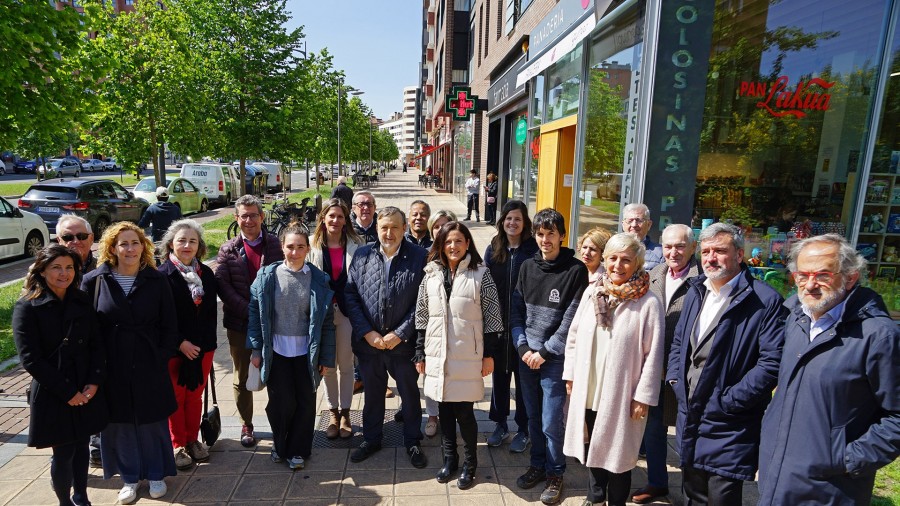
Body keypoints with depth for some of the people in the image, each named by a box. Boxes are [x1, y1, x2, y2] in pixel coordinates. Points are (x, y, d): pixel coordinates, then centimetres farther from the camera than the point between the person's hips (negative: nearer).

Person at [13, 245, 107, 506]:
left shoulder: (82, 302, 5)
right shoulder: (27, 306, -9)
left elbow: (96, 344, 5)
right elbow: (30, 359, -12)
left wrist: (94, 382, -8)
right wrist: (67, 392, -14)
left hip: (86, 390, 4)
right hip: (53, 395, -4)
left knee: (81, 445, 15)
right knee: (63, 453, 5)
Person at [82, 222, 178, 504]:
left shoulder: (156, 280, -3)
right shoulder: (94, 281, -3)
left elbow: (169, 325, 0)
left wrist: (162, 357, -7)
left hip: (149, 366, 0)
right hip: (112, 367, 1)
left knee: (152, 420, 12)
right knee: (120, 423, 13)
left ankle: (156, 474, 31)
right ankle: (130, 477, 32)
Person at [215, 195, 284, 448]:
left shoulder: (275, 245, -1)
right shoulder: (228, 250, 1)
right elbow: (222, 285, -8)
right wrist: (248, 311, -17)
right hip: (239, 323, 1)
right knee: (242, 378, 13)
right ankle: (246, 425, 30)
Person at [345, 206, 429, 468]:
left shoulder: (419, 257, -9)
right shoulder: (362, 255, -1)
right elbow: (351, 295, -1)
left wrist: (399, 334, -14)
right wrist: (367, 332, -9)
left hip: (403, 343, -2)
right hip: (368, 342, 2)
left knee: (410, 394, 15)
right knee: (372, 393, 20)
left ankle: (412, 442, 37)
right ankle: (371, 439, 42)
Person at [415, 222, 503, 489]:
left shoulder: (480, 275, -5)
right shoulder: (431, 275, 5)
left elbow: (491, 317, -3)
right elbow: (422, 317, 9)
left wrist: (489, 354, -4)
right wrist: (420, 353, 8)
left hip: (467, 356, -3)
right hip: (437, 355, 4)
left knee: (464, 411, 2)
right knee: (444, 409, 13)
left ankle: (470, 464, 24)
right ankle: (449, 458, 33)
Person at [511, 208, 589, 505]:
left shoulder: (576, 270, -9)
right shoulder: (528, 267, 6)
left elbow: (572, 320, -11)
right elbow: (516, 311, 6)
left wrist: (544, 352, -11)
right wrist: (523, 347, -4)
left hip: (555, 358, -4)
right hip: (526, 355, 4)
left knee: (551, 422, 2)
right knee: (534, 417, 15)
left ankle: (555, 474, 23)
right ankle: (537, 465, 34)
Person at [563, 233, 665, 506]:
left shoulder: (648, 303, -14)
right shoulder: (591, 292, -1)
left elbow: (653, 354, -12)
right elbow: (574, 336, 6)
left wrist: (644, 396, -11)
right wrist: (570, 375, 6)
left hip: (621, 395, -4)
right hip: (587, 390, 5)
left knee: (617, 454, 12)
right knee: (592, 448, 20)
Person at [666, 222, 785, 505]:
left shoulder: (765, 301, -15)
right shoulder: (695, 292, 8)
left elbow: (772, 362, -20)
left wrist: (727, 401, -19)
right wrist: (674, 378, 4)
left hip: (728, 427, -6)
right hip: (689, 418, 6)